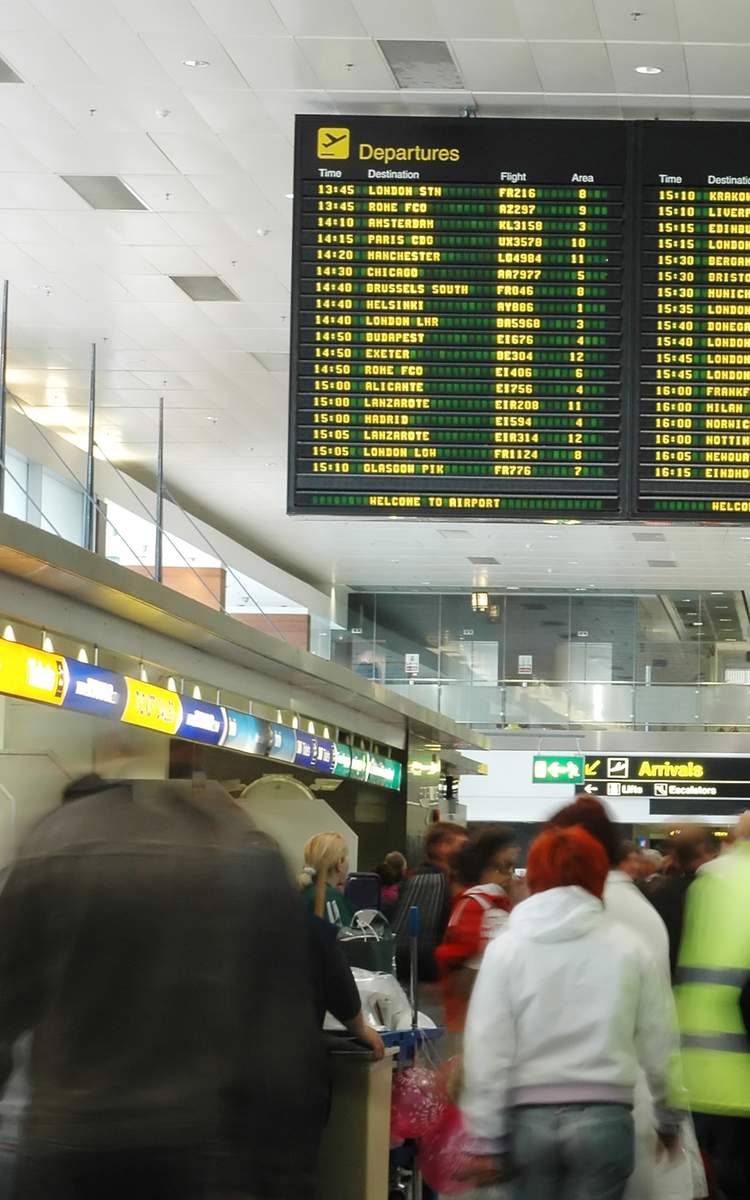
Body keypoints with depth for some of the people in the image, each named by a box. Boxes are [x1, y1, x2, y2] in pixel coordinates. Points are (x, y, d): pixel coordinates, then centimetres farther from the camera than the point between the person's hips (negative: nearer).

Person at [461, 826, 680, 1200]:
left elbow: (486, 1048, -2)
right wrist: (669, 1118, 21)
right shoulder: (627, 946, 2)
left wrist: (487, 1141, 2)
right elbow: (657, 1043, 7)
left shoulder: (505, 948, 1)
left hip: (530, 1117, 1)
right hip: (604, 1116, -1)